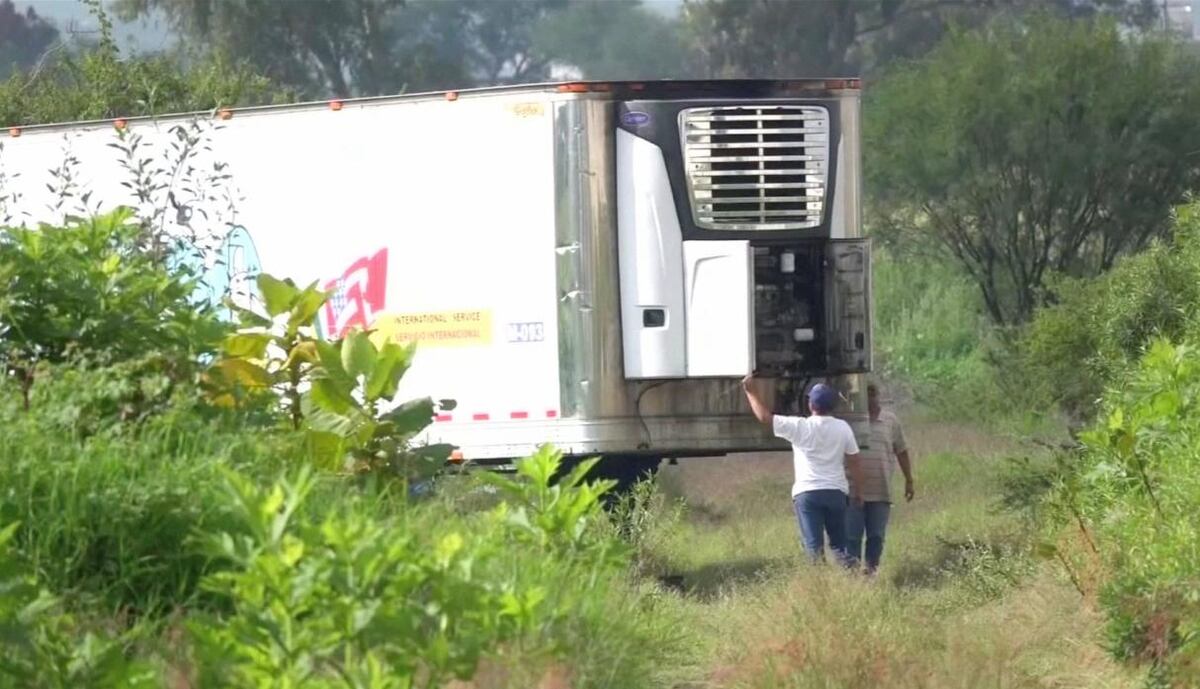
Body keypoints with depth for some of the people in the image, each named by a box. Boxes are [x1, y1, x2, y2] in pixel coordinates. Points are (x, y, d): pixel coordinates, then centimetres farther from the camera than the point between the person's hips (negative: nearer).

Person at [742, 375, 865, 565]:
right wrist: (856, 490, 15)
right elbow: (853, 461, 4)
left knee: (814, 546, -4)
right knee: (839, 544, 12)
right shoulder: (843, 428, 2)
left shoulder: (799, 427, -7)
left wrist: (752, 392, 11)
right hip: (836, 492, 3)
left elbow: (765, 417, -1)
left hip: (806, 492, -3)